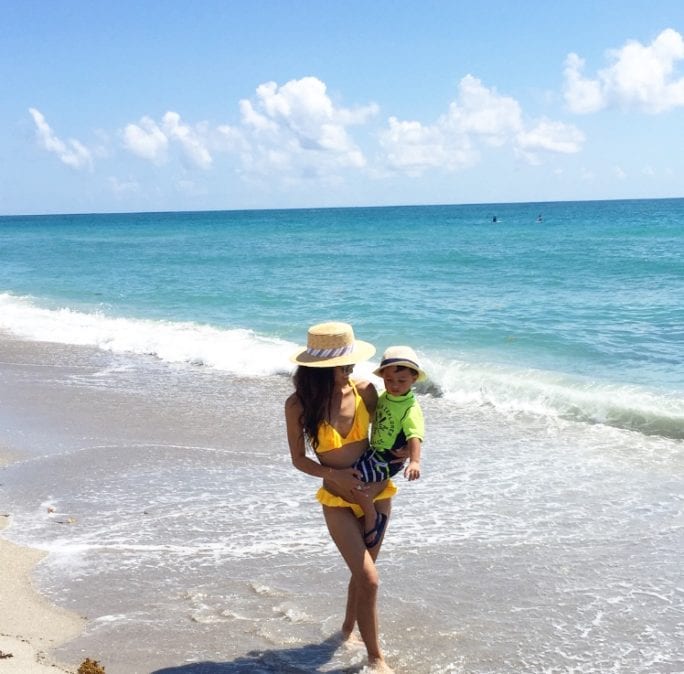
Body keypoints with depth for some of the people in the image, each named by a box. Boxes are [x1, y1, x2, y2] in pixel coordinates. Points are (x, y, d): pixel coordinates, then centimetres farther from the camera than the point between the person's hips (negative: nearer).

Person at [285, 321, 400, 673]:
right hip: (338, 500, -3)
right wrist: (335, 475, -22)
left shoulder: (364, 391, -10)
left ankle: (348, 628, 44)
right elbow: (298, 459, -8)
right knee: (369, 578, -10)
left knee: (361, 571, 18)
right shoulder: (298, 404, -16)